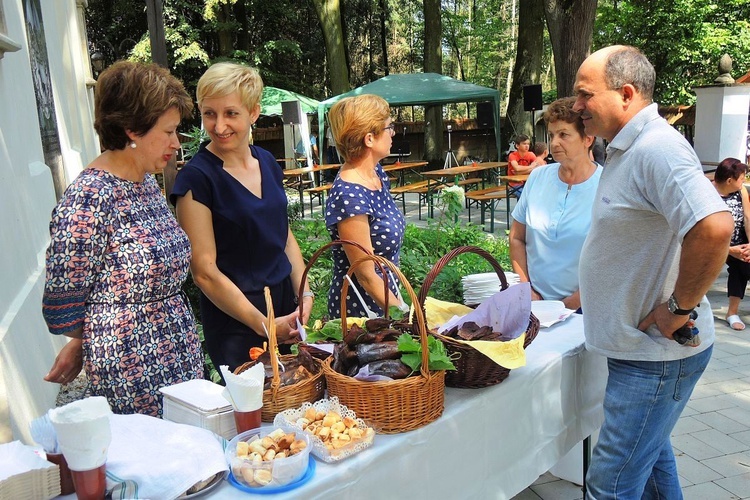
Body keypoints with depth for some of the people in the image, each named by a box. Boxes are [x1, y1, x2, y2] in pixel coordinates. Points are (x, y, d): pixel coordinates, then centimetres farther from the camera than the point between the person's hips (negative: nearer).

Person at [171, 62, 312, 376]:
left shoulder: (267, 163, 4)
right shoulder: (196, 177, -14)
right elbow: (204, 271, -16)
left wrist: (305, 295, -1)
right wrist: (262, 324, -18)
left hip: (286, 308, 6)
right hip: (235, 322, -6)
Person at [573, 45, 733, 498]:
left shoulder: (657, 148, -22)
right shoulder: (627, 149, 10)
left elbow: (714, 227, -36)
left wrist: (680, 307, -25)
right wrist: (582, 299, 18)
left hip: (656, 354, -10)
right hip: (644, 346, 10)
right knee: (650, 457, 26)